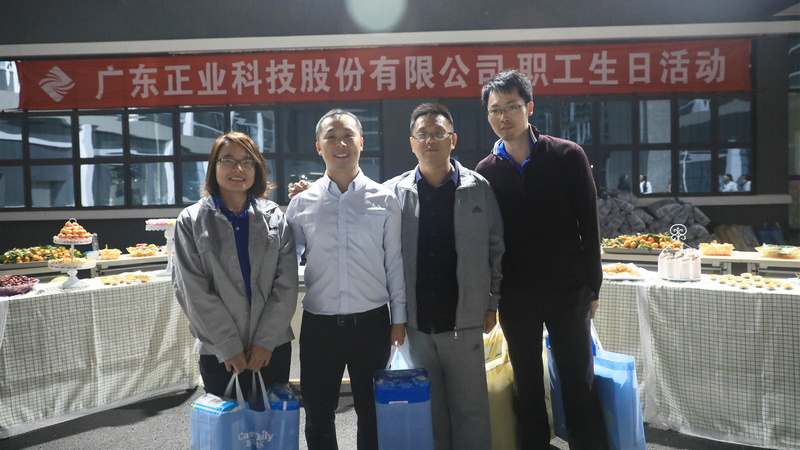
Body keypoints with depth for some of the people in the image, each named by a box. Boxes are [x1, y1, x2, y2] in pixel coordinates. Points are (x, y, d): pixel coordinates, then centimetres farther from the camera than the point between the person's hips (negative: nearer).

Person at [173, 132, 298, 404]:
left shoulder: (275, 217, 3)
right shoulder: (191, 221, -1)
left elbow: (287, 284, -2)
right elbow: (194, 291, -6)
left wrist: (266, 340, -8)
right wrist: (229, 347, -10)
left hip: (273, 347, 2)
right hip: (218, 352, -1)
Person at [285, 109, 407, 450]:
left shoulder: (384, 200, -1)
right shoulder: (302, 203, 1)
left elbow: (394, 263, 2)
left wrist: (399, 318, 2)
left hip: (372, 322, 0)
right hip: (319, 324, 1)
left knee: (372, 412, 15)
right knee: (318, 414, 14)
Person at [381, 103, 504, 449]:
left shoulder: (479, 189, 0)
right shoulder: (394, 192, 1)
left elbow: (496, 248, 4)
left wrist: (492, 303, 3)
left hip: (464, 320, -1)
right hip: (416, 322, 1)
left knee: (470, 408, 8)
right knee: (429, 408, 13)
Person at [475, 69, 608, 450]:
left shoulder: (568, 156, -3)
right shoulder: (486, 172, 1)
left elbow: (589, 227, -1)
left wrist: (593, 287, -2)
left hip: (568, 292, -1)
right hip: (515, 297, 1)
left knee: (579, 384, 7)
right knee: (527, 386, 12)